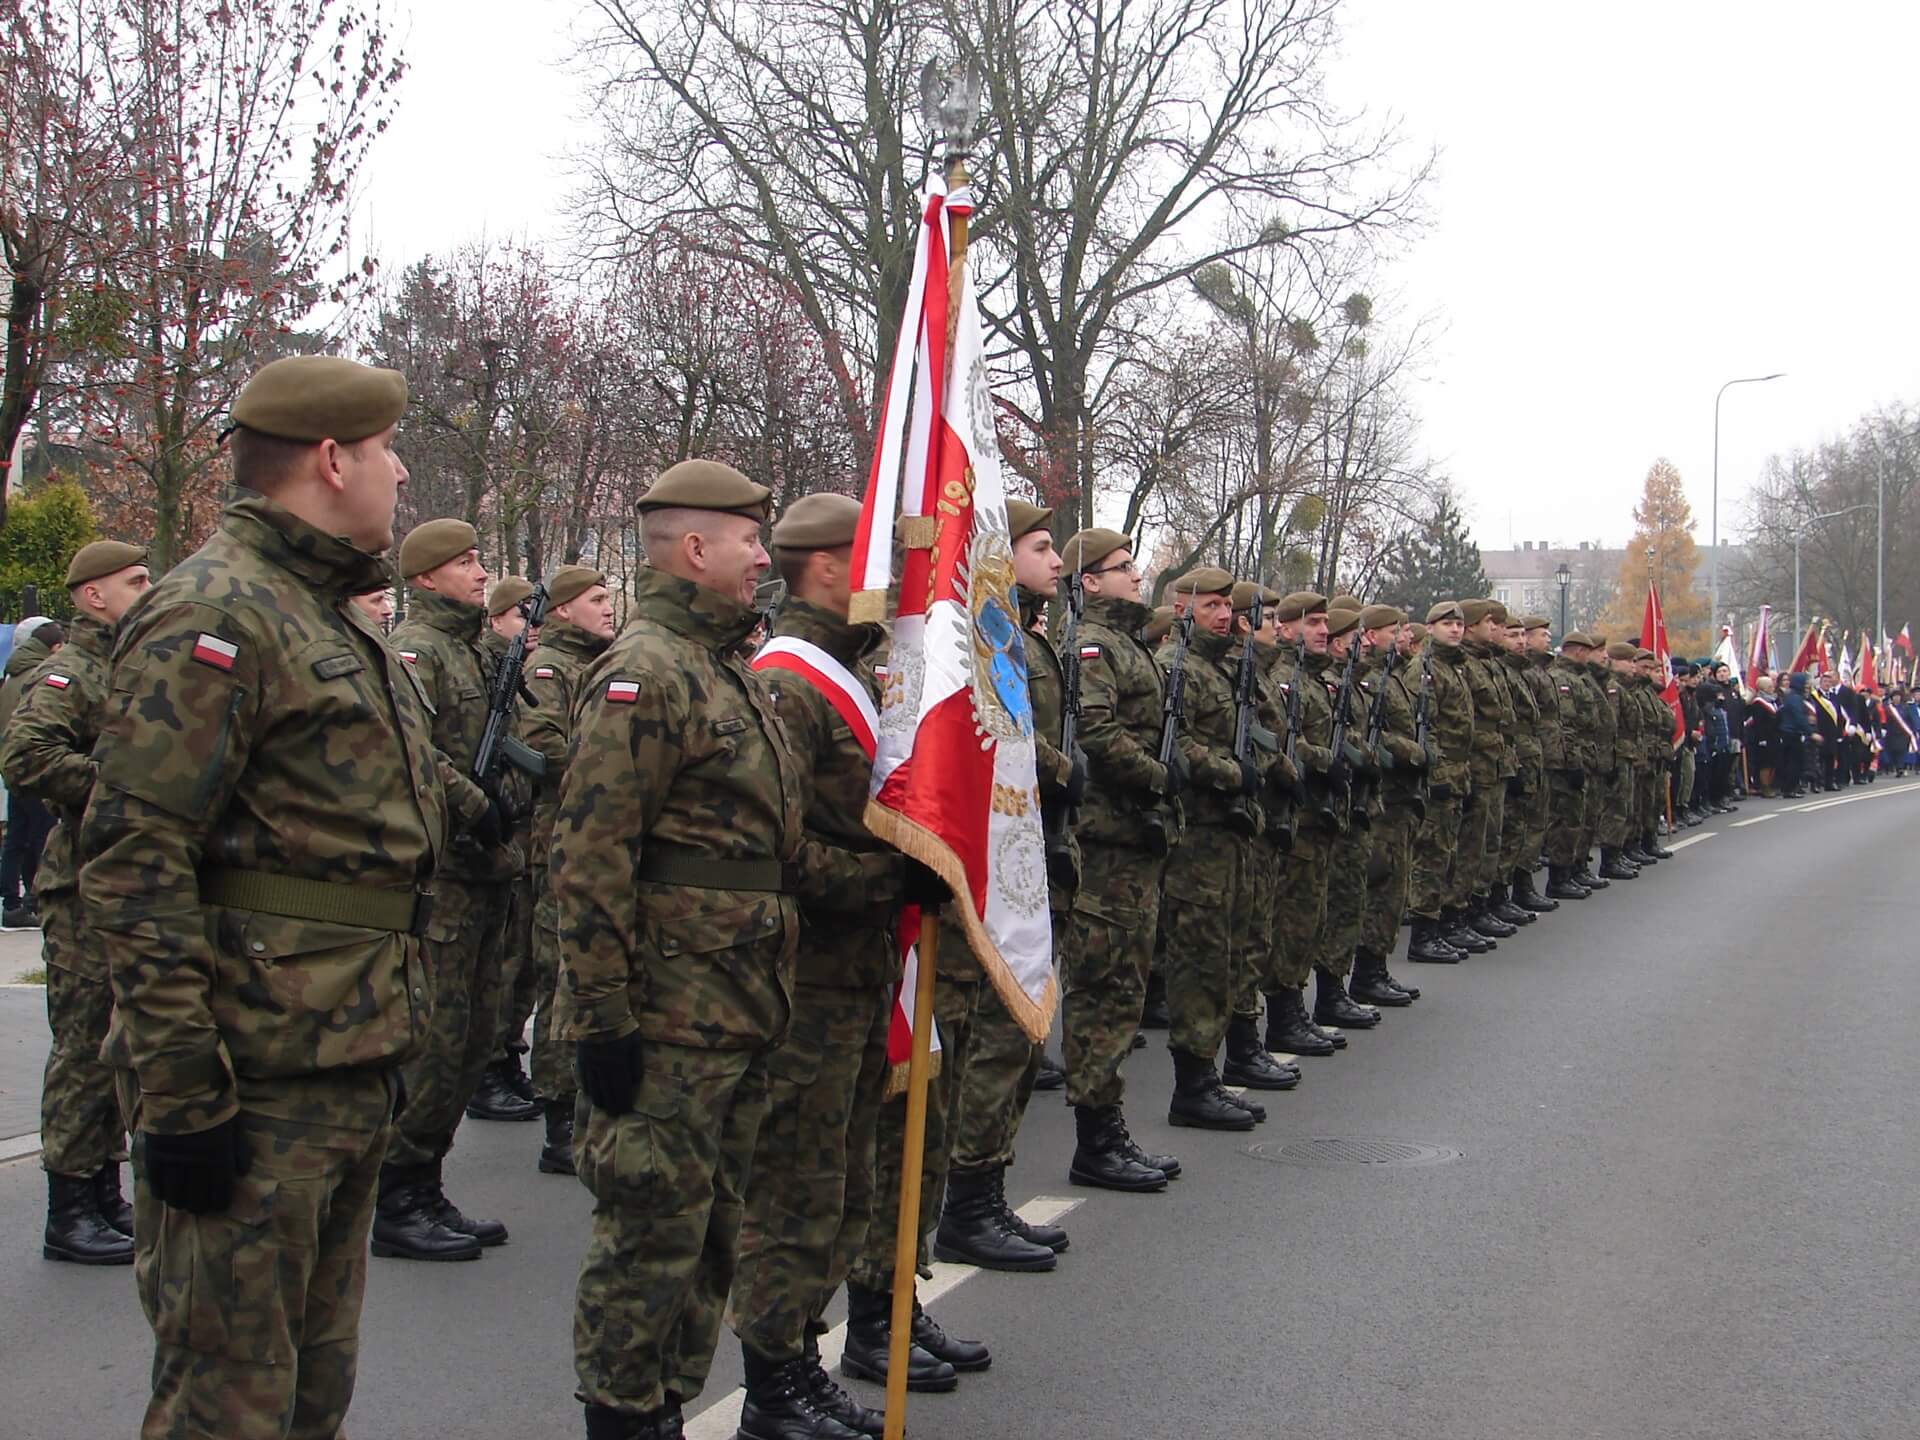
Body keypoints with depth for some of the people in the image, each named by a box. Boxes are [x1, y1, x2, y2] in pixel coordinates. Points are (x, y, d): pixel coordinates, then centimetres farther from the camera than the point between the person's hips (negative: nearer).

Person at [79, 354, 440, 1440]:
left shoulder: (329, 618, 18)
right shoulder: (215, 615, -14)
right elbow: (134, 867, -21)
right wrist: (183, 1095, -23)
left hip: (348, 1082, 10)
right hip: (257, 1085, -10)